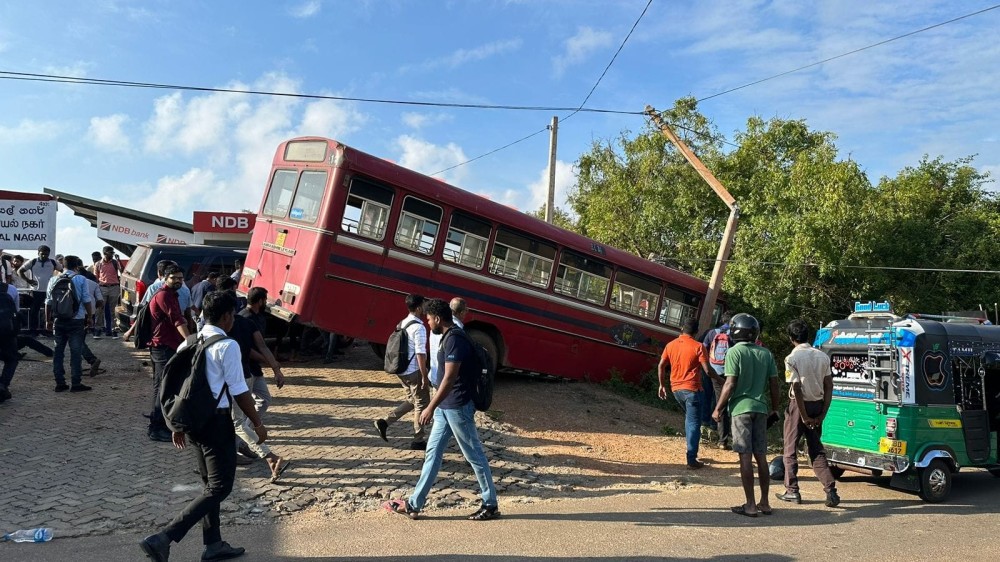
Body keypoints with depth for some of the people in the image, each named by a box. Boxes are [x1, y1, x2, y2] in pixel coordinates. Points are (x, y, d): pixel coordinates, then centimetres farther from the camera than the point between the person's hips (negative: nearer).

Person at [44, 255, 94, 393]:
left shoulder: (53, 280, 6)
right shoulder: (80, 279, -4)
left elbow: (48, 302, 7)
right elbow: (86, 300, -7)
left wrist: (48, 320, 15)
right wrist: (90, 317, 3)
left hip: (59, 321, 4)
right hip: (76, 320, -4)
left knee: (58, 352, 11)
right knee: (76, 352, 0)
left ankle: (60, 383, 13)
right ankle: (76, 384, 0)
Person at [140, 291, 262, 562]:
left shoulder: (188, 344, 8)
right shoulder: (227, 346, -15)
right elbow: (239, 391, -14)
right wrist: (258, 423, -4)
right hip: (216, 421, -9)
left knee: (210, 483, 20)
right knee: (220, 486, 0)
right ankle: (163, 538, -9)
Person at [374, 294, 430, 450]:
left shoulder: (402, 324, 10)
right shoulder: (419, 327, -18)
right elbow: (420, 354, -21)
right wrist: (425, 376, -16)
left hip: (402, 370, 9)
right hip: (414, 372, -9)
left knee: (412, 401, 21)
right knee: (422, 404, 4)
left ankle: (384, 422, 13)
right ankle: (418, 440, 10)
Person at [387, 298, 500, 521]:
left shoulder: (454, 339, -20)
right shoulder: (449, 337, 11)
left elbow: (450, 378, -24)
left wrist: (430, 407, -21)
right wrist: (435, 406, 25)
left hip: (458, 407, -10)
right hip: (446, 406, 10)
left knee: (474, 455, 2)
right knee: (433, 453, 11)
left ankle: (491, 505, 15)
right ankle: (414, 505, 17)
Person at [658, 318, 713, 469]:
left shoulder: (670, 345, 6)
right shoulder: (698, 346, -9)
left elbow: (661, 366, 7)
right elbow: (707, 369, -13)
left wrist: (662, 385, 16)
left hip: (676, 388, 6)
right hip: (691, 389, -6)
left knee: (689, 419, 24)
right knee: (693, 423, -2)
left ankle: (692, 452, 27)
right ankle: (692, 460, -5)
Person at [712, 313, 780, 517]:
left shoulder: (735, 352, -7)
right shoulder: (766, 354, 9)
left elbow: (730, 384, -11)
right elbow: (774, 384, 9)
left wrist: (718, 408, -4)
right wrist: (774, 408, 21)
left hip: (741, 408, -5)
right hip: (761, 408, 5)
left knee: (745, 457, -2)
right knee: (761, 456, 12)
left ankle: (750, 505, 1)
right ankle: (764, 503, 18)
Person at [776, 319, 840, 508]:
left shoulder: (792, 358, -13)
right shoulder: (822, 356, 3)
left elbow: (797, 389, -17)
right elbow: (829, 386, 1)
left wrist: (804, 416, -11)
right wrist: (822, 413, 3)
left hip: (799, 405, -5)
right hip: (817, 405, 5)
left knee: (791, 449, 8)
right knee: (817, 450, 13)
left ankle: (792, 491, 12)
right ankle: (830, 489, 1)